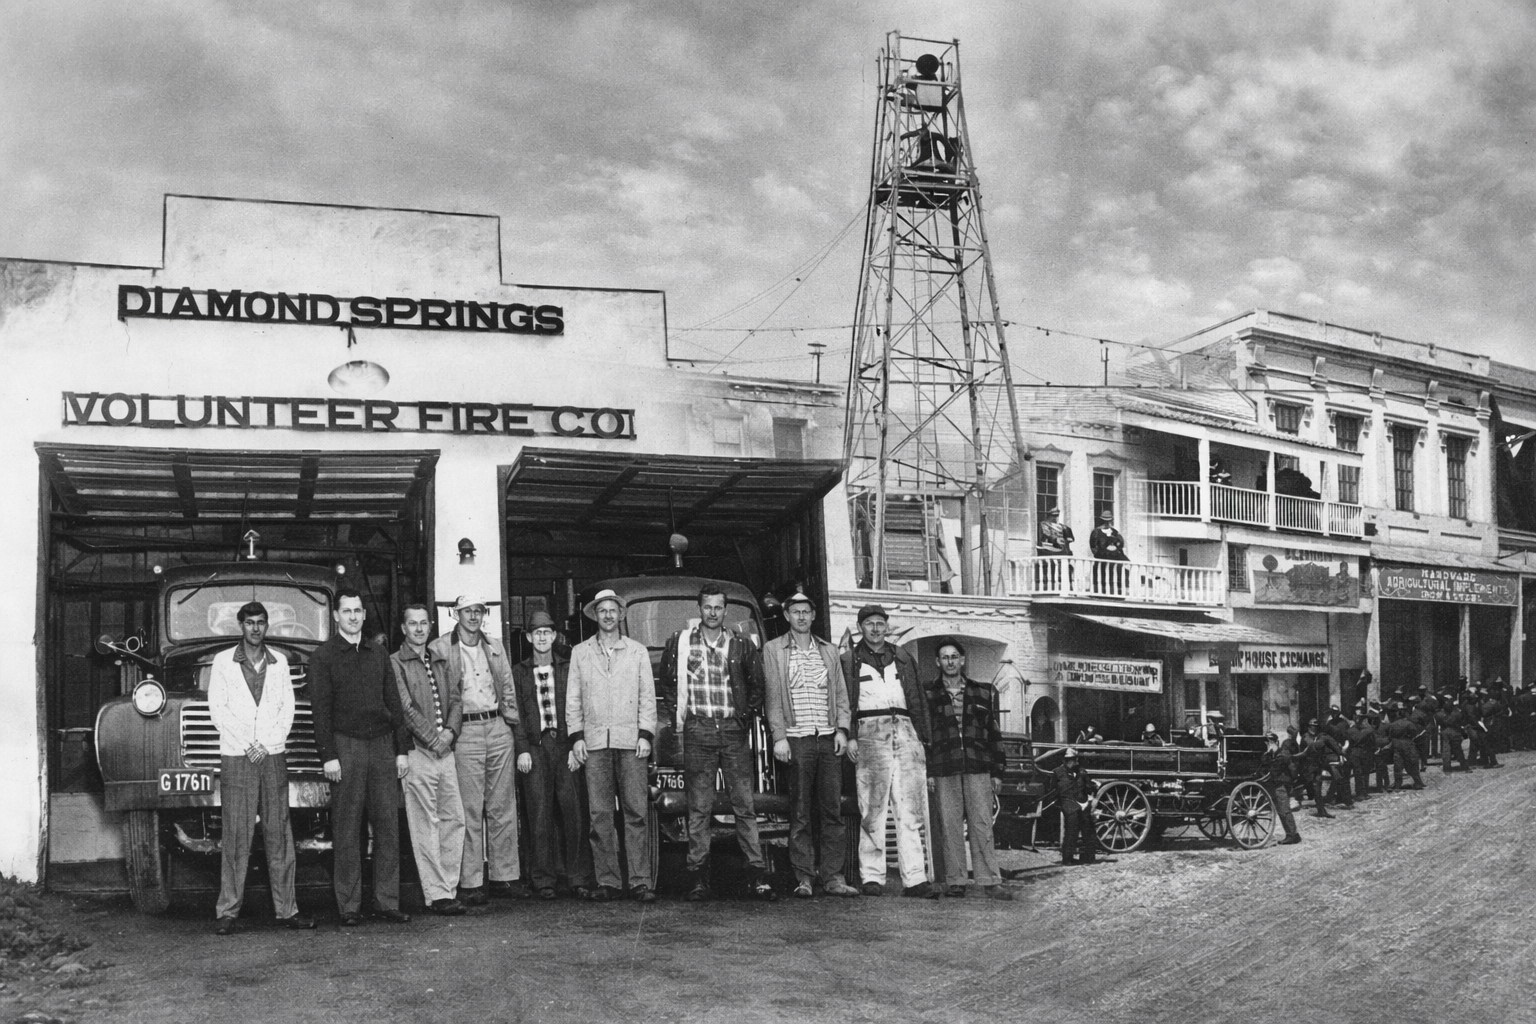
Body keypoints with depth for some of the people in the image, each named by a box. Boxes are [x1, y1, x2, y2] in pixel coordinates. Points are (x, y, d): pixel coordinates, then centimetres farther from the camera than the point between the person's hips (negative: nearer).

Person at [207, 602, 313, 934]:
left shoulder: (279, 662, 12)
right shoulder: (223, 661, 6)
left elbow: (287, 708, 8)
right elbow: (217, 709, 0)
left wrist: (266, 744, -5)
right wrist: (247, 745, -8)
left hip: (273, 756, 2)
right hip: (235, 757, -2)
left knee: (279, 834, 1)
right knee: (236, 835, -4)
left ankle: (286, 908, 4)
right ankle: (228, 910, 1)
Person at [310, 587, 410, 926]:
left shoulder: (378, 654, 15)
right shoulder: (323, 657, 2)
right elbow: (321, 710, -4)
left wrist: (402, 749, 9)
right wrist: (328, 756, -11)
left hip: (382, 745, 4)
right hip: (346, 745, -4)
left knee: (388, 823, 1)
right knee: (346, 828, -1)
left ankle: (387, 901, 7)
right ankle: (349, 906, 4)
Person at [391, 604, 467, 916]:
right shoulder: (395, 663, -1)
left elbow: (455, 700, 14)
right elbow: (405, 707, -9)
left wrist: (450, 731, -3)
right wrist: (431, 738, -11)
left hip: (445, 750, 6)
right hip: (417, 752, -6)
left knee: (454, 819, 4)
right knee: (425, 825, -4)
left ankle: (449, 887, 11)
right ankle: (436, 894, -1)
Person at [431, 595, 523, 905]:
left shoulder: (495, 646, 15)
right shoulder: (440, 650, 0)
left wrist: (511, 718, 8)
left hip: (498, 728, 5)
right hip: (464, 731, -5)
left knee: (503, 807, 5)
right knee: (470, 811, -5)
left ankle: (504, 876, 12)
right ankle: (470, 883, -1)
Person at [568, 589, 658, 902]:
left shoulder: (638, 651, 12)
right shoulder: (580, 652, 12)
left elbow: (647, 696, 10)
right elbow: (573, 699, 12)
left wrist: (645, 735, 0)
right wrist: (576, 736, 2)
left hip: (630, 740, 0)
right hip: (594, 741, 1)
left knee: (636, 813, -5)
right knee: (600, 814, -1)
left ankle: (640, 882, -4)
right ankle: (606, 881, 4)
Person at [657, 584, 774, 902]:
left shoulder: (741, 646, 9)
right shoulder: (679, 643, 8)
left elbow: (757, 685, 18)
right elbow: (666, 683, 15)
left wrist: (747, 714, 8)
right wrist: (681, 709, 6)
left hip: (734, 731, 1)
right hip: (697, 731, 0)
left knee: (744, 805, -1)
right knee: (699, 808, 0)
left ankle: (757, 873, 0)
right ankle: (699, 876, 3)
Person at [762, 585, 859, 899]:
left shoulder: (829, 651, 18)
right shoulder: (773, 650, 8)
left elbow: (841, 694, 15)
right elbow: (772, 697, 1)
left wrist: (842, 730, 2)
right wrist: (779, 737, -7)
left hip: (828, 740, 3)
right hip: (796, 740, -3)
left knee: (832, 811, 0)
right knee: (800, 814, -2)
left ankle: (832, 877, 2)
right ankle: (804, 878, 1)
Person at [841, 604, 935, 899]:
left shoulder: (902, 659, 21)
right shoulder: (850, 661, 10)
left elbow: (918, 700, 19)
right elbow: (844, 702, 2)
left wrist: (923, 738, 11)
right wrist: (850, 737, -9)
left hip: (905, 731, 3)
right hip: (870, 731, -3)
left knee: (910, 809, -3)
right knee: (872, 809, -6)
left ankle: (914, 878, -4)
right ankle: (872, 877, -3)